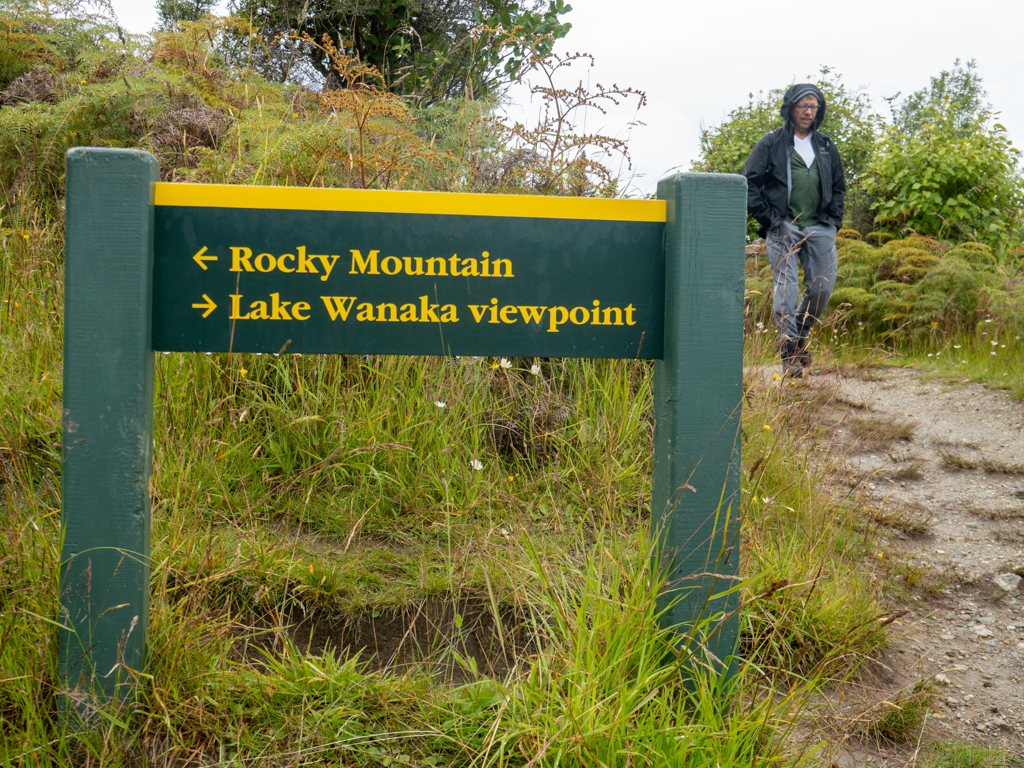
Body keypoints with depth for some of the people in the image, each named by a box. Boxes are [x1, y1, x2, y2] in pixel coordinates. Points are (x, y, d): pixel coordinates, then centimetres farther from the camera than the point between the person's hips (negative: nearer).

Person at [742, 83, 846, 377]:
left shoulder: (826, 146, 18)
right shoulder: (771, 143, 4)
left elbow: (839, 186, 25)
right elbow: (749, 182, 2)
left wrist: (833, 219, 11)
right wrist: (768, 218, -6)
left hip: (819, 229, 4)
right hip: (783, 228, -4)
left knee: (822, 288, -1)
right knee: (786, 291, -10)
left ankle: (799, 337, 23)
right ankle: (789, 355, -7)